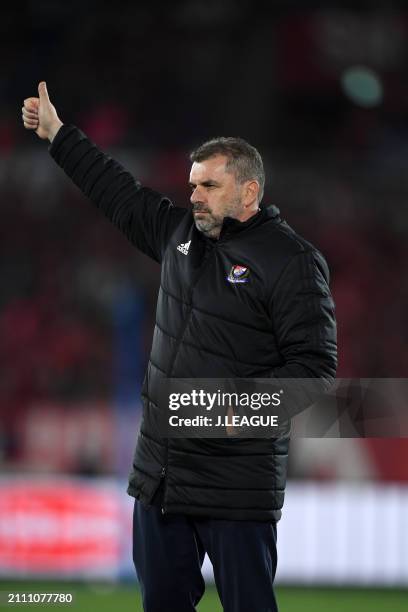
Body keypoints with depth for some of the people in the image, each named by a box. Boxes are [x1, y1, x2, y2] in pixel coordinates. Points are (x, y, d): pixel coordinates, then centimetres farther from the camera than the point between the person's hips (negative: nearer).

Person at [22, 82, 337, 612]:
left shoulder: (292, 261, -9)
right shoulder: (181, 233, 13)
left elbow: (315, 363, -14)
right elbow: (118, 193, 27)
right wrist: (57, 133, 32)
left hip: (237, 486, -7)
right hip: (160, 471, 7)